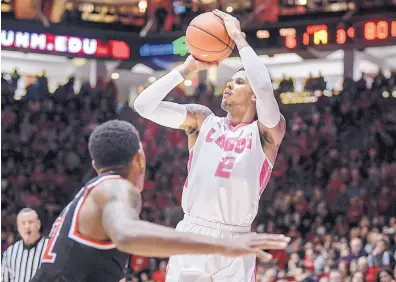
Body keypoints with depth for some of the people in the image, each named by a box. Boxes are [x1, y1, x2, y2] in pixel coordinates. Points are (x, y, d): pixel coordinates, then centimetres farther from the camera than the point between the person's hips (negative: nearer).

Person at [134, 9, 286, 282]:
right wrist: (187, 68, 3)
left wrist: (239, 38, -9)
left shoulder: (267, 132, 3)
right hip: (192, 235, 2)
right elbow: (144, 105, 2)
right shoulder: (202, 120, 12)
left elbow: (264, 86, -19)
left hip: (235, 243, -2)